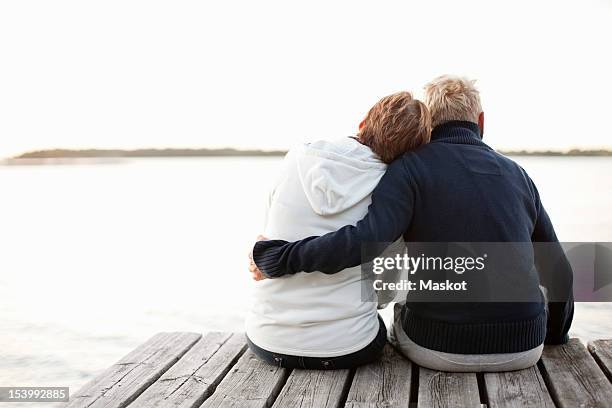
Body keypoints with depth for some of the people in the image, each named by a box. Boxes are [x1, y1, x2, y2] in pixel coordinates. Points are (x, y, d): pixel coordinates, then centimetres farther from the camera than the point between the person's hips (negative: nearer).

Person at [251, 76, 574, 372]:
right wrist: (554, 339, 29)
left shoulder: (411, 168, -7)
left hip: (441, 347, -3)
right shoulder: (516, 174, 6)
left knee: (401, 314, 32)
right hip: (521, 348, 3)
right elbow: (558, 272, 11)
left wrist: (276, 258, -14)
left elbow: (364, 241, -25)